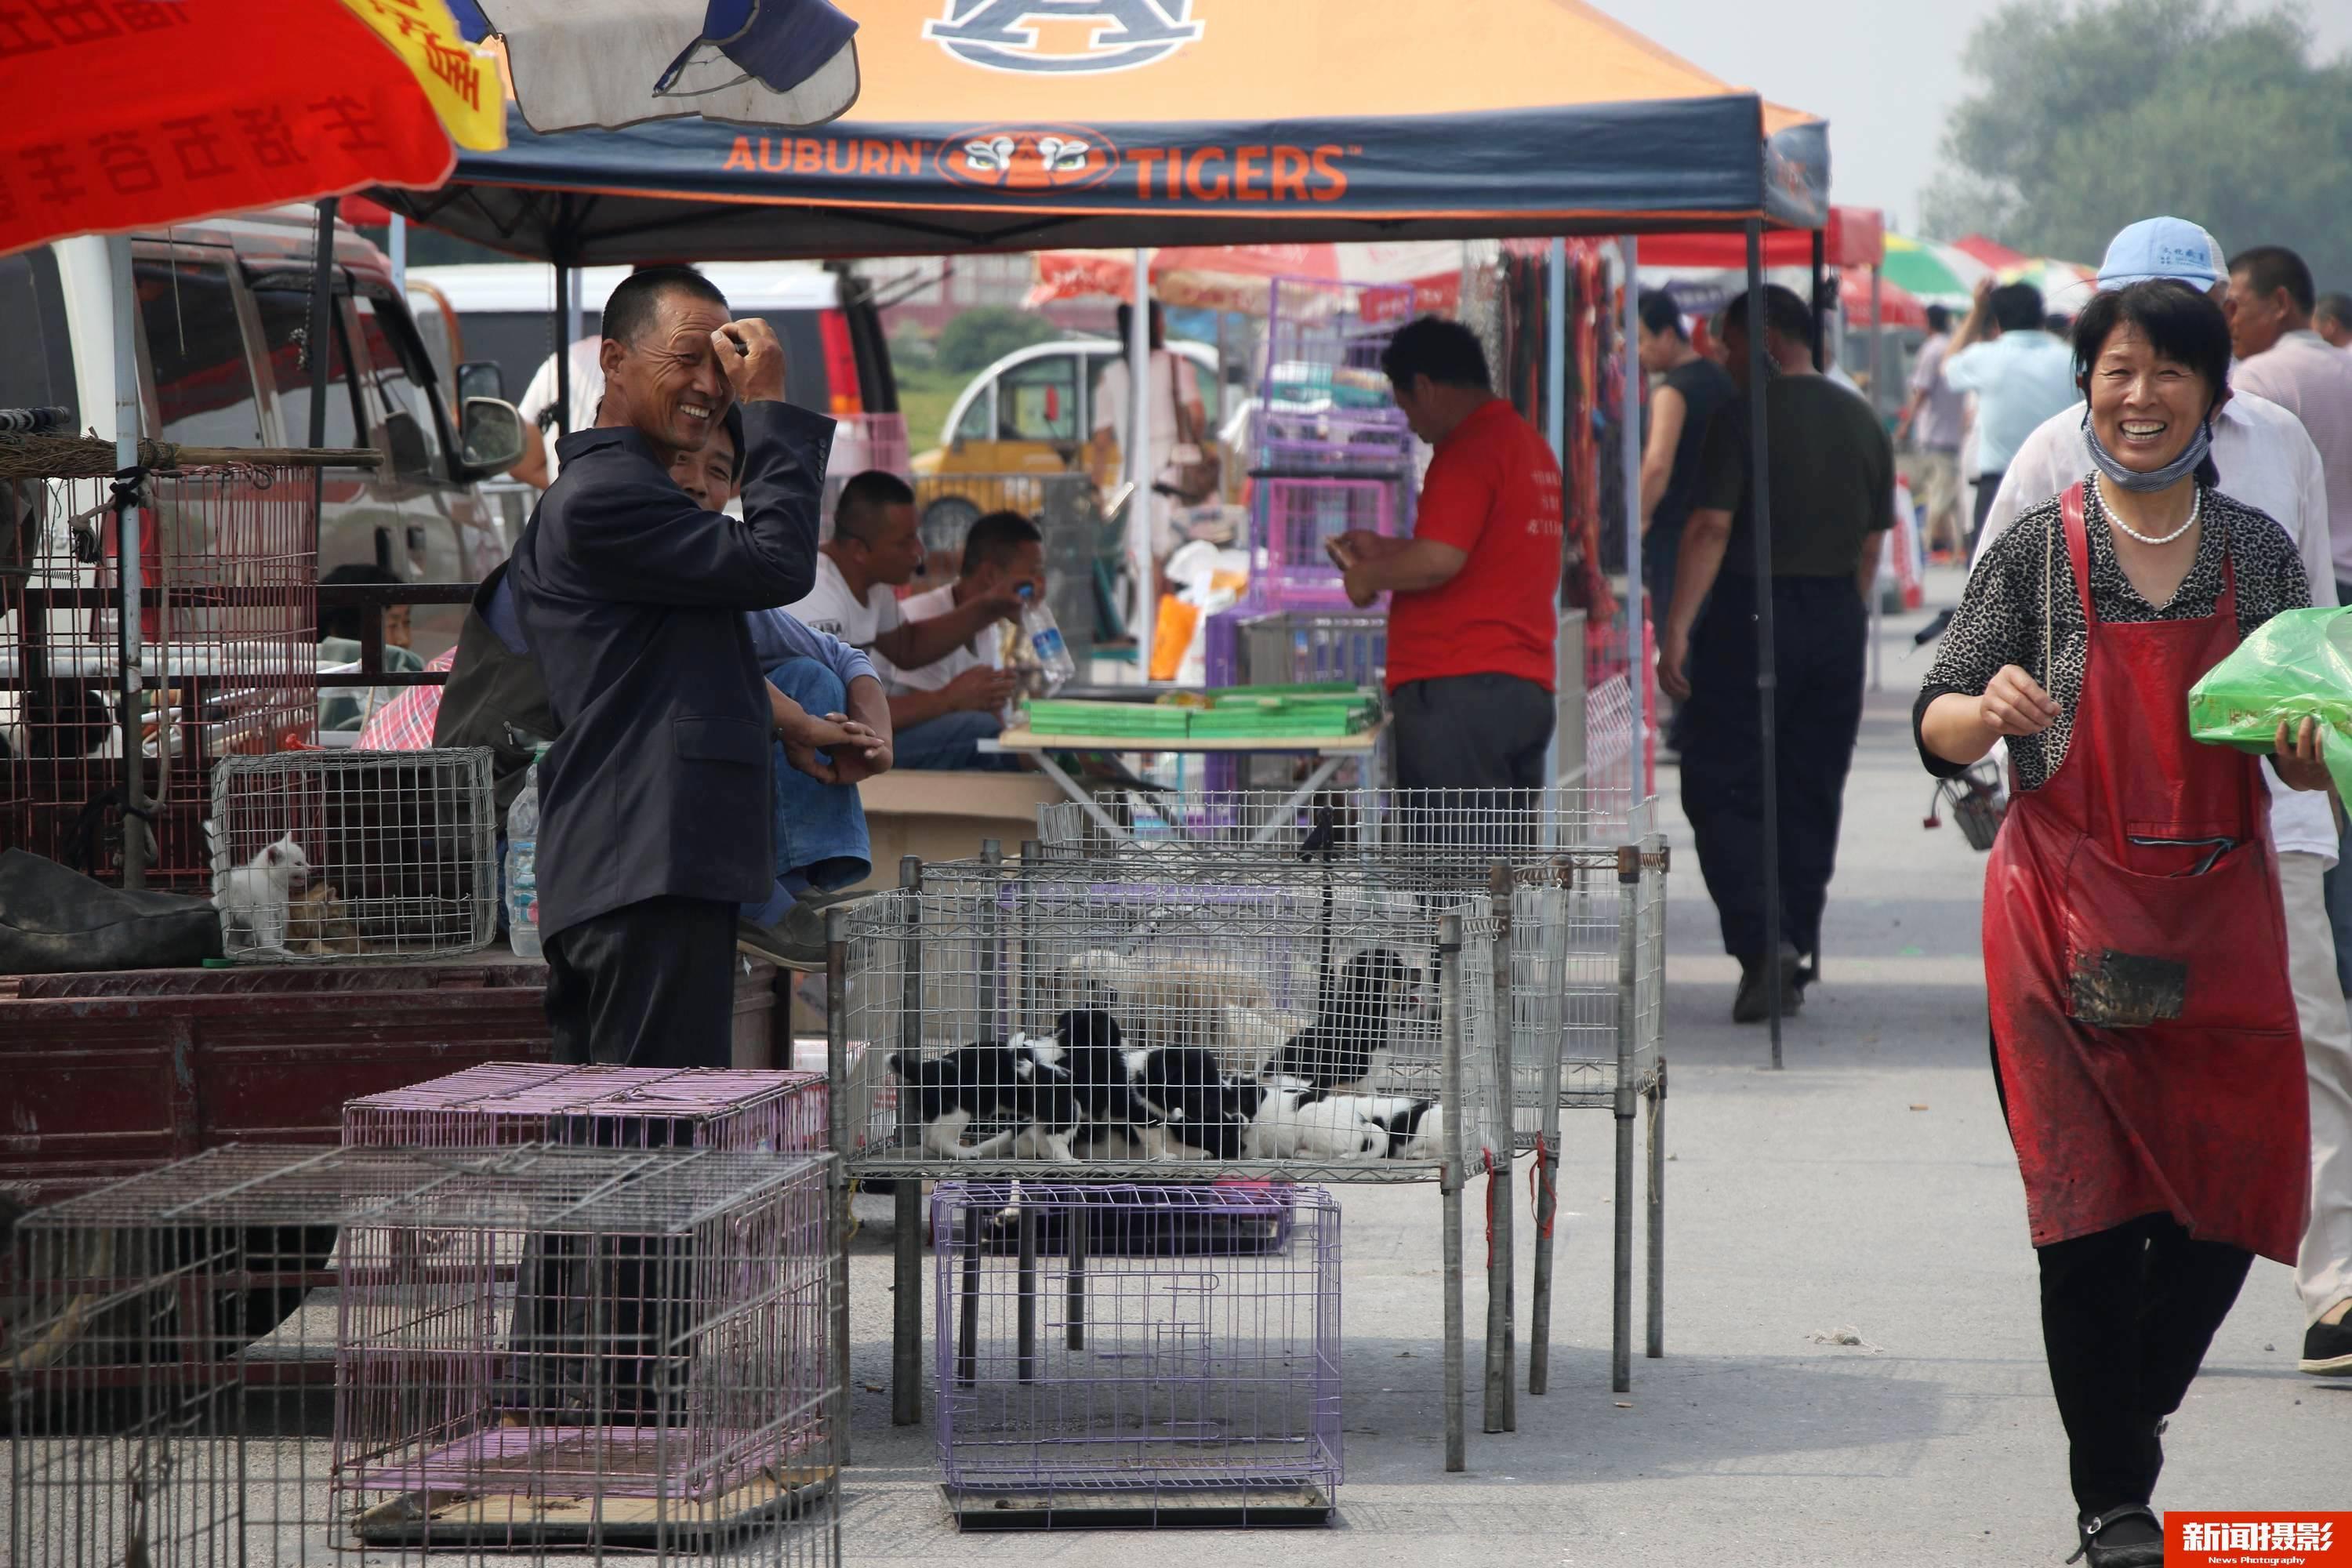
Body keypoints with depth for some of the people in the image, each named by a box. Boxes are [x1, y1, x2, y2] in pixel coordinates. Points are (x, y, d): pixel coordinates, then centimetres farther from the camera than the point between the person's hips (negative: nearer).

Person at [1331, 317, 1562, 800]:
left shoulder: (1468, 452, -13)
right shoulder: (1530, 444, 17)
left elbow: (1439, 561, -23)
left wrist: (1370, 577, -5)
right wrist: (1385, 550, 25)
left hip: (1459, 690, -9)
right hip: (1528, 688, 9)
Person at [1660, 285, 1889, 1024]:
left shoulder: (1746, 416, -9)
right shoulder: (1862, 422, 12)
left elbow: (1712, 527, -15)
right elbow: (1872, 543, 15)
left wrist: (1677, 627, -17)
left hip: (1752, 610, -6)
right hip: (1835, 617, 6)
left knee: (1719, 788, -1)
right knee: (1811, 797, 11)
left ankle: (1761, 940, -18)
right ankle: (1795, 963, 13)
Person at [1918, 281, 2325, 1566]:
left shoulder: (2257, 553, 6)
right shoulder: (2038, 551, -1)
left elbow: (2303, 760, 11)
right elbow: (1938, 727, 0)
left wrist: (2307, 747, -12)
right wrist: (1990, 708, -22)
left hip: (2221, 908, 3)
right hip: (2069, 916, -3)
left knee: (2231, 1196, 1)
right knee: (2096, 1208, -5)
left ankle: (2132, 1418, 28)